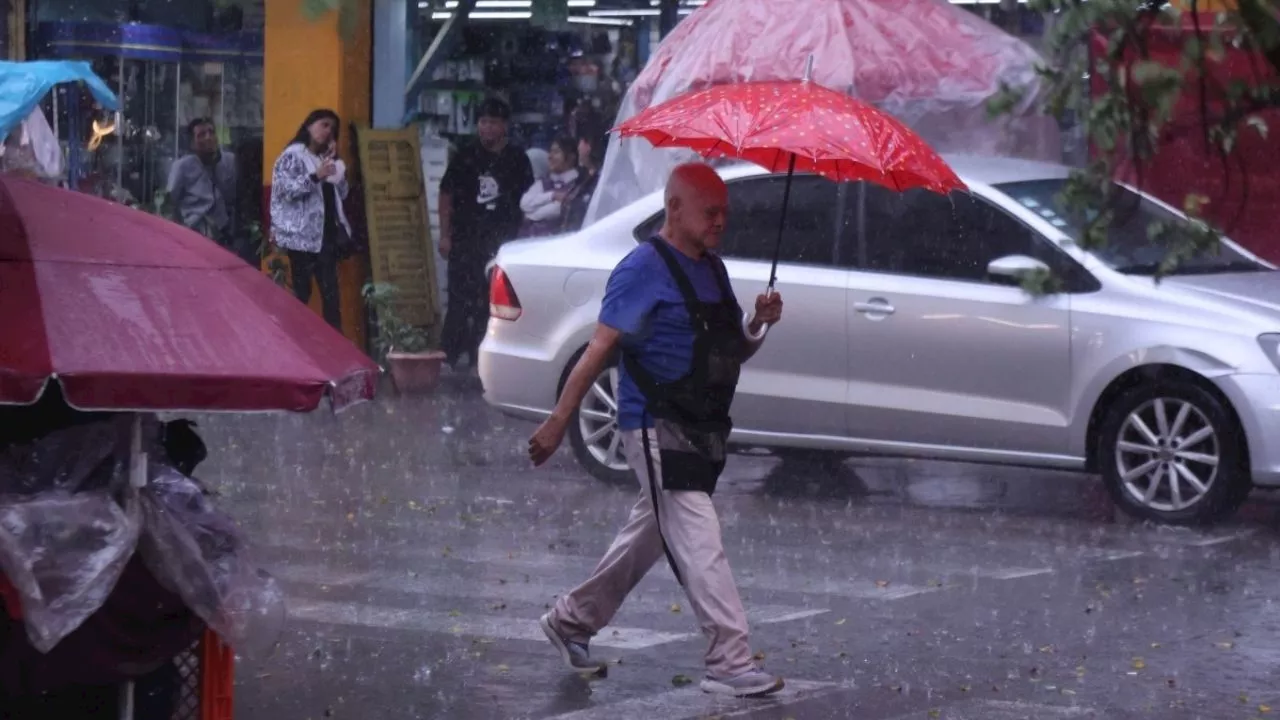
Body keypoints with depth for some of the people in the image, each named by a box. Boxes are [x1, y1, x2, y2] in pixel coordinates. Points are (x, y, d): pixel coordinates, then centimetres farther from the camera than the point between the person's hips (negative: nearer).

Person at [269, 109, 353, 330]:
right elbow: (285, 189, -15)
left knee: (330, 292, 0)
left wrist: (336, 163, 6)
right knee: (301, 291, -6)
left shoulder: (326, 159, 20)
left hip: (326, 234, 7)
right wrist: (315, 176, -24)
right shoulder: (292, 156, -2)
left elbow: (342, 193, 17)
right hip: (302, 235, -7)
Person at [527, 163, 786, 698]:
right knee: (698, 543, -12)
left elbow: (734, 351, 20)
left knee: (651, 534, 17)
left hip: (702, 428, 9)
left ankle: (571, 620, 33)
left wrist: (758, 324, -3)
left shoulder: (712, 269, 13)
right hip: (657, 428, -9)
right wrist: (558, 423, -18)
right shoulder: (645, 269, -13)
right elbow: (599, 349, -15)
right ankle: (729, 662, -13)